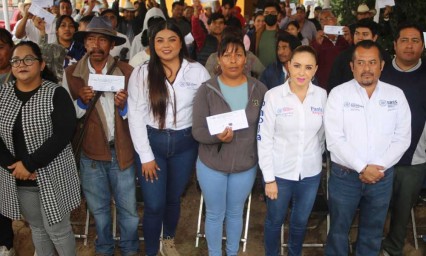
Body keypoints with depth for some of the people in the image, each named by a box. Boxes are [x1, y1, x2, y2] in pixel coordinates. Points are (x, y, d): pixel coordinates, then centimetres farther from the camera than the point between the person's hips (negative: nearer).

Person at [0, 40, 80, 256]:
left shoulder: (56, 94, -9)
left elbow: (64, 133, -19)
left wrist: (29, 164, -20)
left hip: (52, 177, -4)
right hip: (17, 178, 4)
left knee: (58, 230, 4)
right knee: (37, 228, 19)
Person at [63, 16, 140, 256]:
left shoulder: (127, 72, -8)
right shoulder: (71, 74, -4)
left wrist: (123, 106, -24)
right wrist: (82, 102, -19)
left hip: (121, 152, -1)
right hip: (89, 152, 1)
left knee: (129, 209, 13)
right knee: (99, 209, 19)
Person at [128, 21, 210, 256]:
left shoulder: (197, 71, -5)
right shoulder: (141, 73, -7)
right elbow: (135, 116, -8)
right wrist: (146, 155, -9)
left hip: (184, 144, 1)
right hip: (152, 142, -1)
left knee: (174, 198, 20)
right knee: (154, 205, 3)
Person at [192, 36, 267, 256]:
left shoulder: (259, 89, -6)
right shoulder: (206, 90, -11)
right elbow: (197, 130, -12)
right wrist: (217, 136, -31)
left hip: (246, 165, 2)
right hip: (211, 165, -1)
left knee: (235, 213, 22)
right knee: (215, 215, 16)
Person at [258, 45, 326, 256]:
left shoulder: (321, 95, -5)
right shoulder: (273, 96, -14)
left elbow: (321, 133, 9)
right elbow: (264, 139, -11)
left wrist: (315, 157, 14)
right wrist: (269, 178, -11)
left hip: (310, 173, 3)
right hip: (280, 172, -2)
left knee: (300, 222, 20)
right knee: (274, 221, 16)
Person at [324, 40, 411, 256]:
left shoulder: (396, 95, 1)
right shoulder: (338, 94, -8)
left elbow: (402, 138, -2)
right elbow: (334, 140, -14)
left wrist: (378, 167, -13)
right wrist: (362, 167, -17)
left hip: (383, 177, 2)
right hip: (344, 175, -2)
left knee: (373, 232, 18)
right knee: (339, 229, 13)